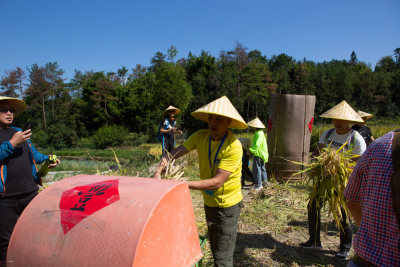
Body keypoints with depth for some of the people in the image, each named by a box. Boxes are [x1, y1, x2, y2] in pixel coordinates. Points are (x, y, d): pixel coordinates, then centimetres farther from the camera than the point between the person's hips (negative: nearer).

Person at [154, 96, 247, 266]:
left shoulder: (233, 147, -26)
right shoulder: (200, 136, -7)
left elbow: (217, 182, -30)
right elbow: (174, 154, -9)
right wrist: (158, 172, -26)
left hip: (227, 204, -6)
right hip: (209, 201, 6)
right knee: (215, 247, 24)